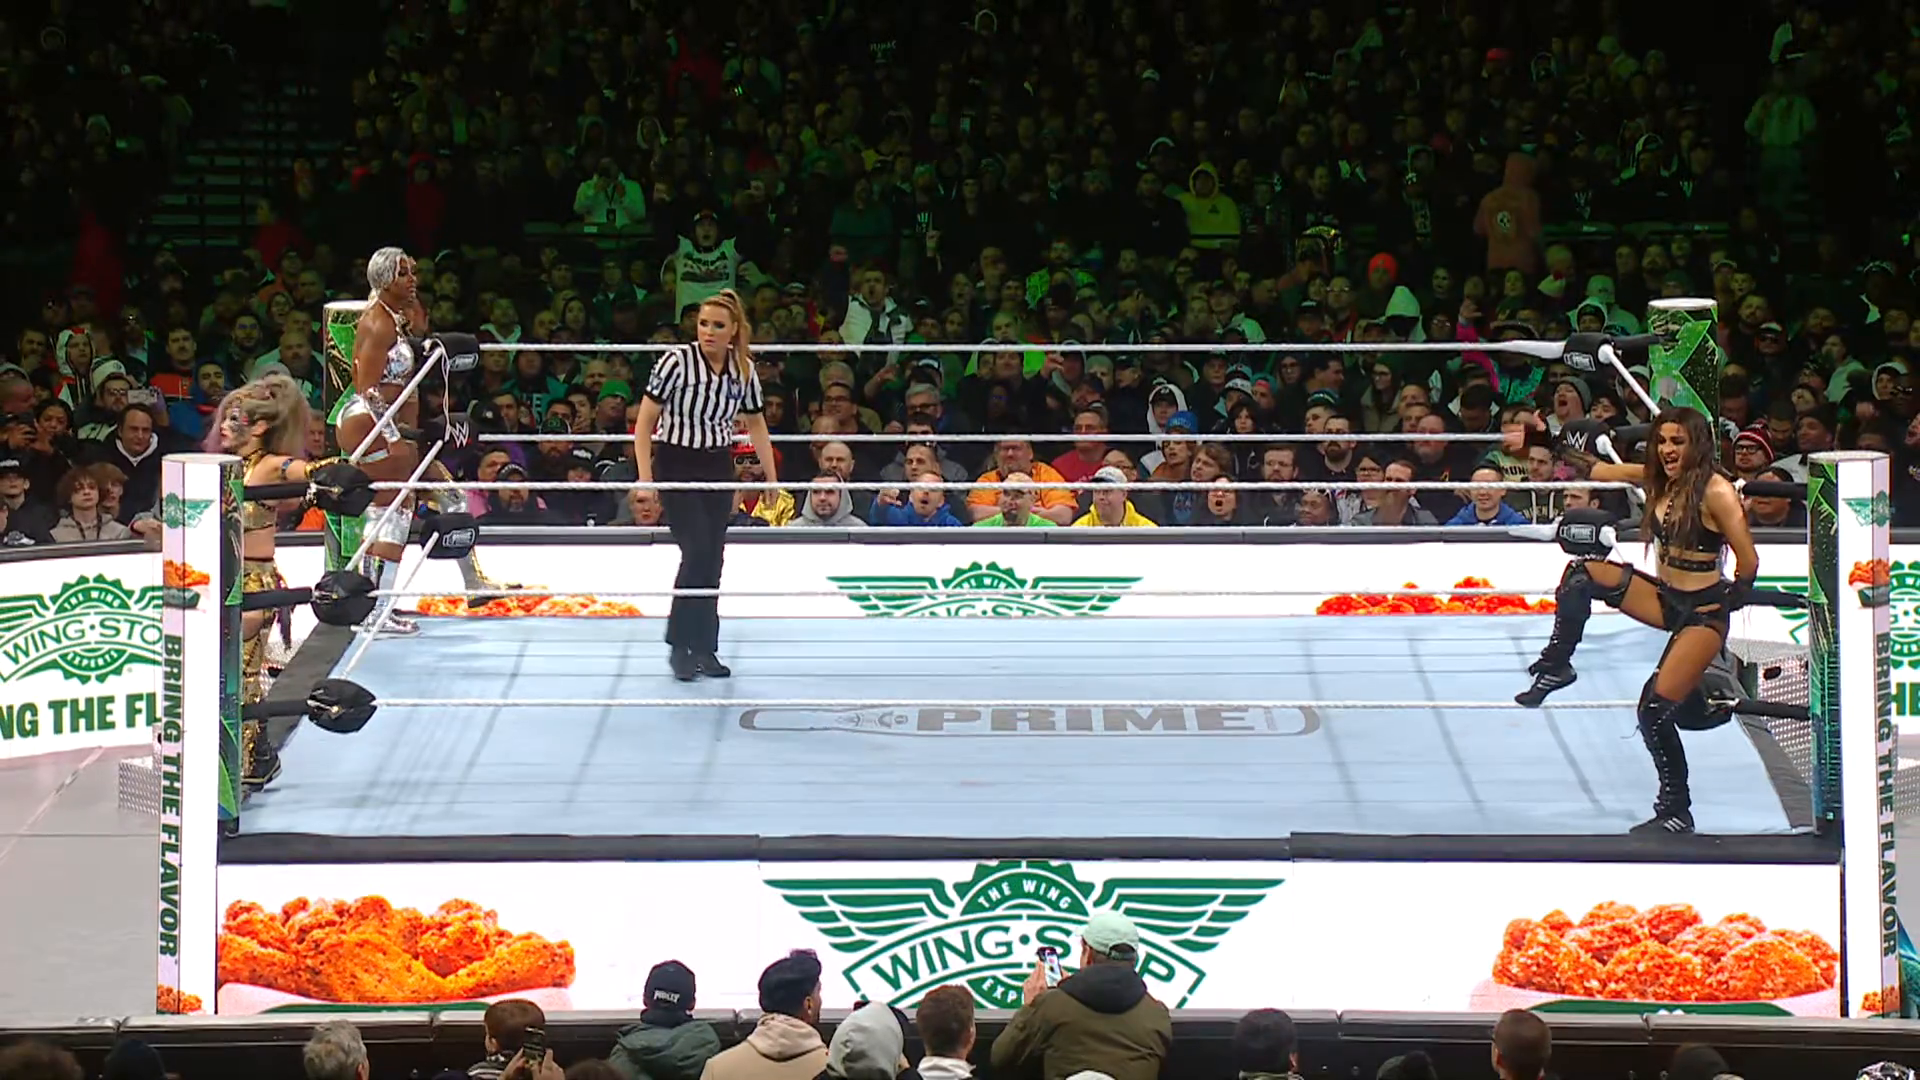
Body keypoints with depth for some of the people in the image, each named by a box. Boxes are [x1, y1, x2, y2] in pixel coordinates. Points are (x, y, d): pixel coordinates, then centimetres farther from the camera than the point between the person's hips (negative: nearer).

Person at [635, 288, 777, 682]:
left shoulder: (743, 369, -1)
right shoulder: (677, 362, -15)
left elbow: (755, 423, 13)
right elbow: (646, 420, -11)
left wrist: (771, 476, 12)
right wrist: (644, 476, -15)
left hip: (718, 469, 5)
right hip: (677, 465, -5)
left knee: (713, 559, 4)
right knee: (697, 550, -15)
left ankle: (705, 649, 12)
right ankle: (679, 645, -6)